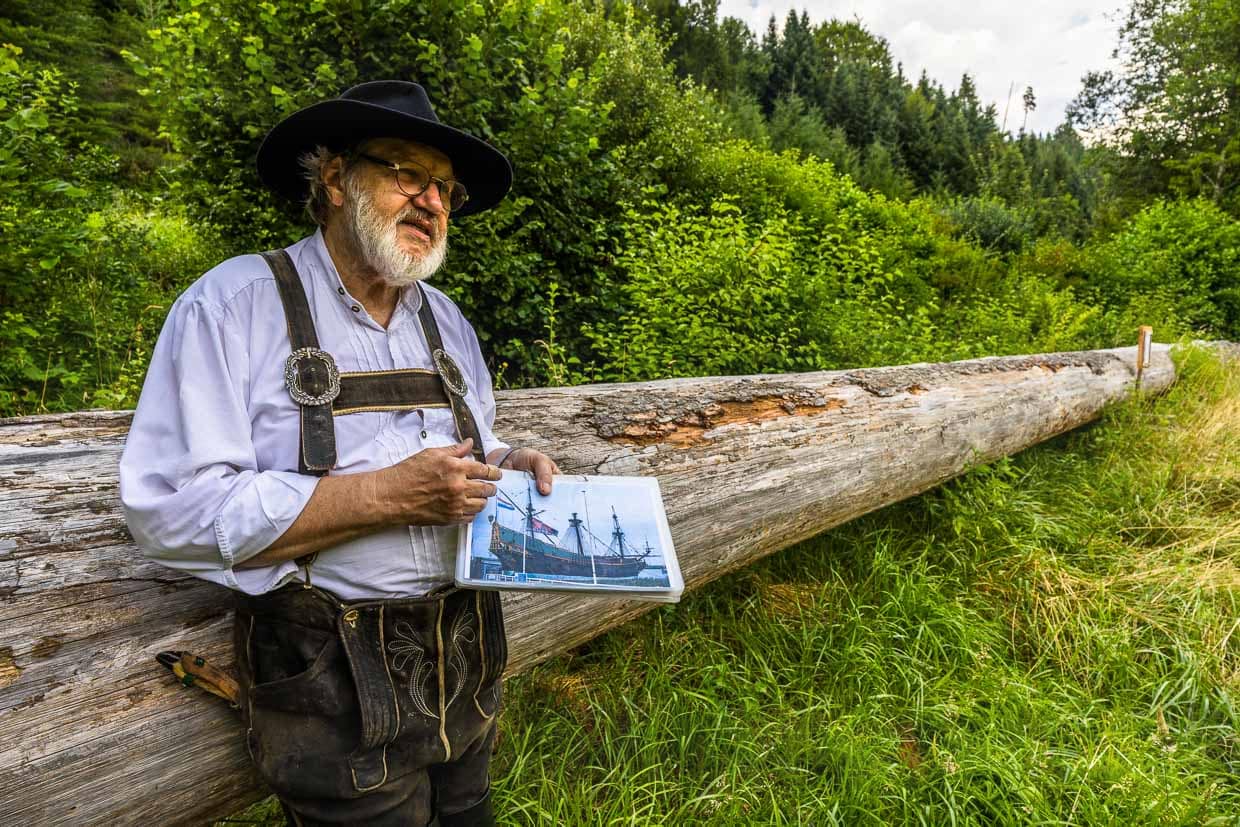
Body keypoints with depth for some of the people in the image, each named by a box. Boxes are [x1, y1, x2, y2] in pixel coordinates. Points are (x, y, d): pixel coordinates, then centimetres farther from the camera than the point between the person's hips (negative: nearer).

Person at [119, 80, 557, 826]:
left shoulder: (446, 319, 9)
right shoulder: (236, 303, -12)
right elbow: (172, 512, -20)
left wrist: (507, 466, -6)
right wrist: (387, 495, -24)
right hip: (336, 687, -6)